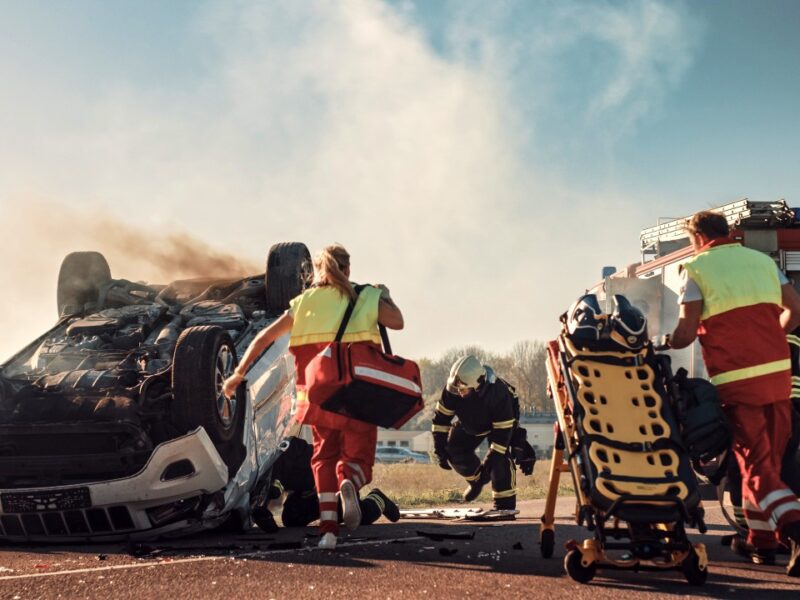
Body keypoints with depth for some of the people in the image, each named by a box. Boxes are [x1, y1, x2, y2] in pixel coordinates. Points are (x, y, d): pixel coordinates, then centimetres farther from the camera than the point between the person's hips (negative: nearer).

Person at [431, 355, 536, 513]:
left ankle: (505, 504, -13)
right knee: (454, 450, -6)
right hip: (470, 423, 5)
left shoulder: (498, 393, -42)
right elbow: (441, 417, -18)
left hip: (502, 420, -5)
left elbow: (502, 432, -36)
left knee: (499, 459, -22)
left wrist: (490, 459, -36)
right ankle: (477, 479, 20)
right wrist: (440, 448, -21)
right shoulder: (451, 390, -31)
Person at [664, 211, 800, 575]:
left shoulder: (697, 268, 0)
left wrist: (668, 343, 14)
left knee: (756, 465, -3)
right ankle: (761, 541, 24)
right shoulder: (762, 260, 14)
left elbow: (687, 332, -7)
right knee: (767, 460, 16)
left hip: (737, 380, -5)